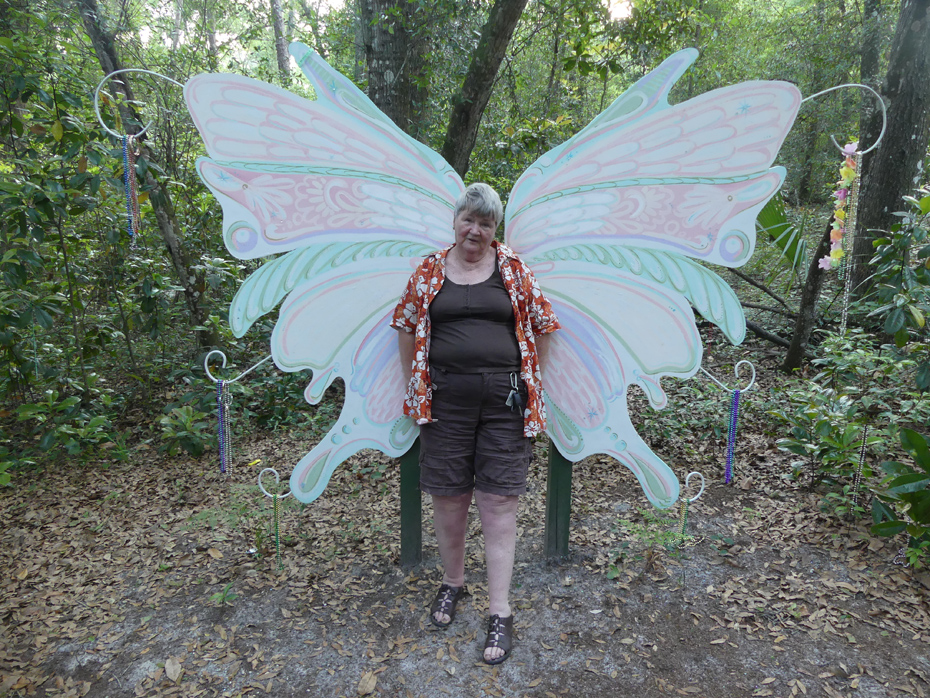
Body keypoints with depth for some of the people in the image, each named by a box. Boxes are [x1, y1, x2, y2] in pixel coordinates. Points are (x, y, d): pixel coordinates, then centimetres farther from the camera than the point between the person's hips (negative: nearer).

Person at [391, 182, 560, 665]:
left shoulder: (514, 270, 5)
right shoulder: (429, 272, 7)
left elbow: (542, 326, 9)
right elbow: (406, 326, 13)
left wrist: (528, 380, 5)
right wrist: (414, 385, 9)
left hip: (504, 399, -1)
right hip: (446, 401, 1)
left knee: (499, 502, 2)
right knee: (448, 497, 11)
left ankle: (500, 612, 15)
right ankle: (452, 582, 36)